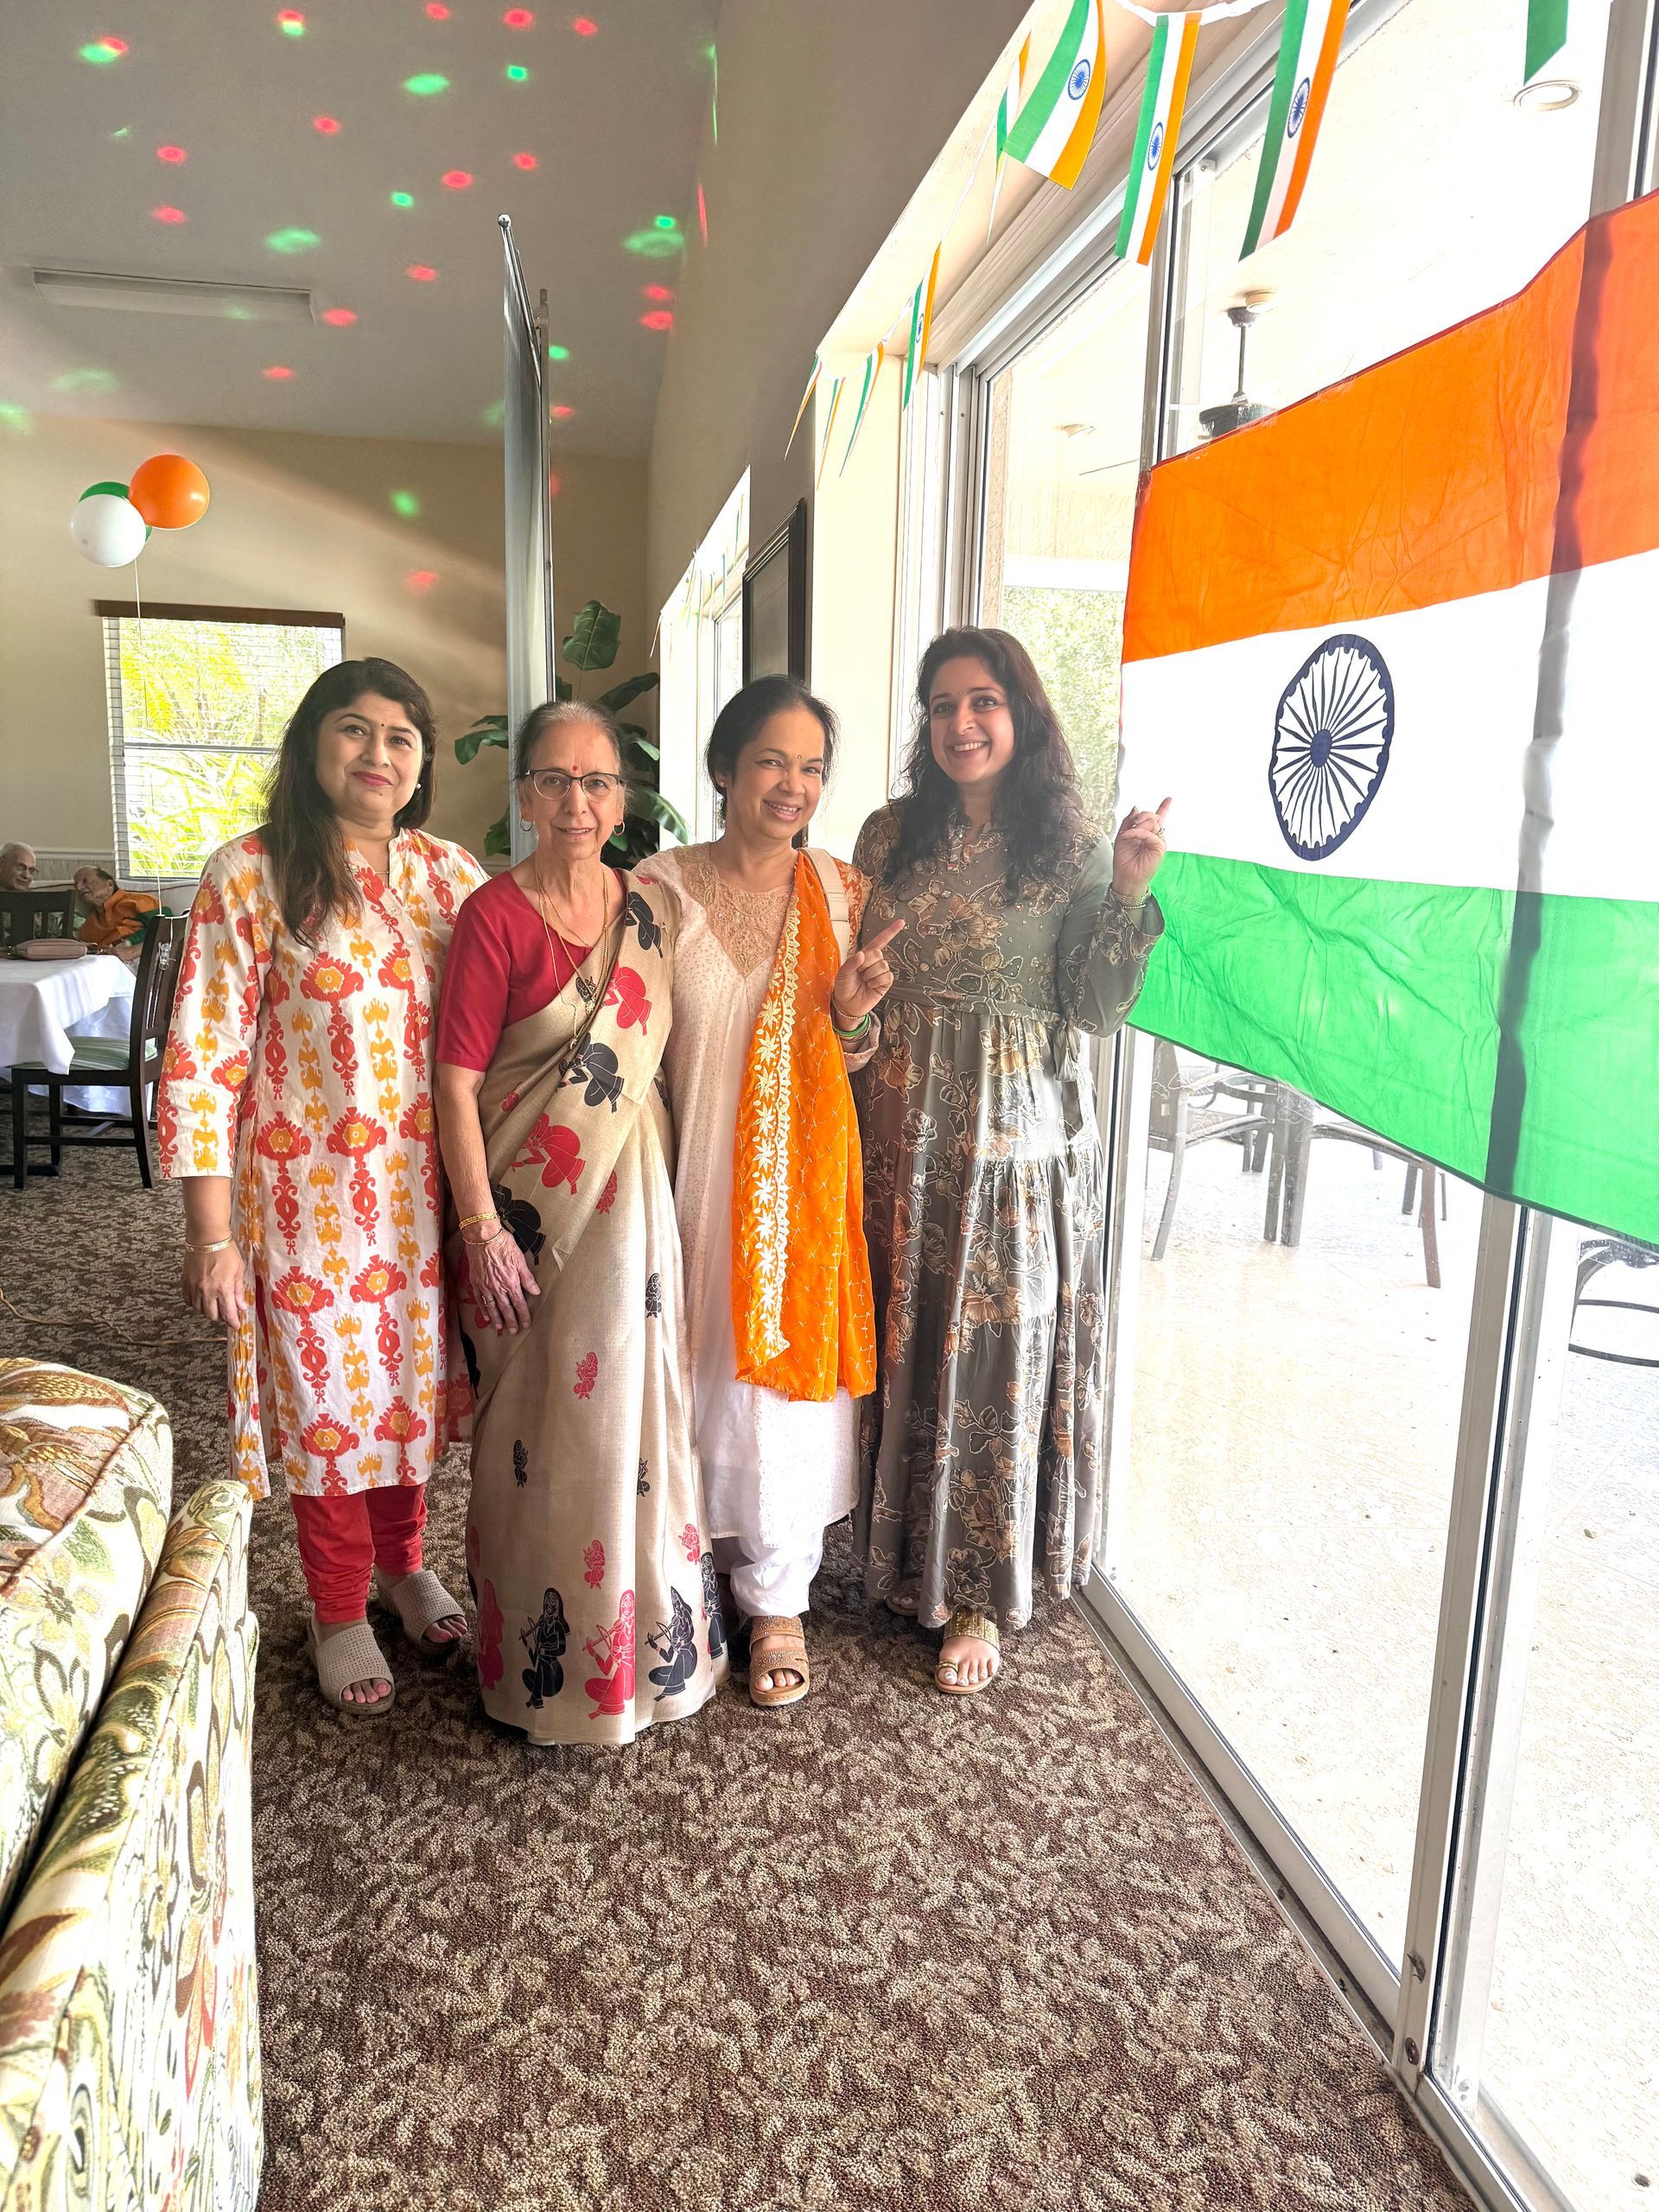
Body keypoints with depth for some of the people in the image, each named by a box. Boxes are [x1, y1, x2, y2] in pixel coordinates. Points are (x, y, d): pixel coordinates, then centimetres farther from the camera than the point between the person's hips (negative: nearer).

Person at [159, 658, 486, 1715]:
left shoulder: (453, 875, 2)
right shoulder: (250, 876, -9)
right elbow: (201, 1063, -10)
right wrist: (211, 1235, -12)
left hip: (429, 1191, 4)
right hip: (312, 1195, -3)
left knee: (415, 1381, 17)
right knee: (329, 1398, 10)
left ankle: (404, 1561, 43)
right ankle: (340, 1614, 33)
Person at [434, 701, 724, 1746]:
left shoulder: (653, 906, 5)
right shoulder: (496, 914, -10)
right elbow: (459, 1080, -11)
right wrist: (482, 1229, -14)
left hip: (634, 1191, 4)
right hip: (530, 1199, -4)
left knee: (634, 1409, 12)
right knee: (537, 1426, 7)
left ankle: (650, 1637, 33)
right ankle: (545, 1658, 27)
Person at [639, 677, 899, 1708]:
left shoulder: (843, 893, 0)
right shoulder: (661, 888, -5)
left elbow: (859, 1061, 7)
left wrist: (851, 1017, -15)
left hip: (803, 1173, 1)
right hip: (695, 1168, -1)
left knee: (786, 1362, 8)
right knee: (703, 1361, 11)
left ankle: (778, 1594, 28)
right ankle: (713, 1547, 37)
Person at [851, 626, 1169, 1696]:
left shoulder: (1074, 846, -2)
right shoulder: (890, 834, 7)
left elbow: (1097, 1009, -7)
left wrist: (1129, 893, -17)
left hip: (1022, 1129, -3)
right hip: (906, 1124, 3)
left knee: (1002, 1348, 3)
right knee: (905, 1339, 11)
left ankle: (981, 1594, 19)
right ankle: (906, 1555, 31)